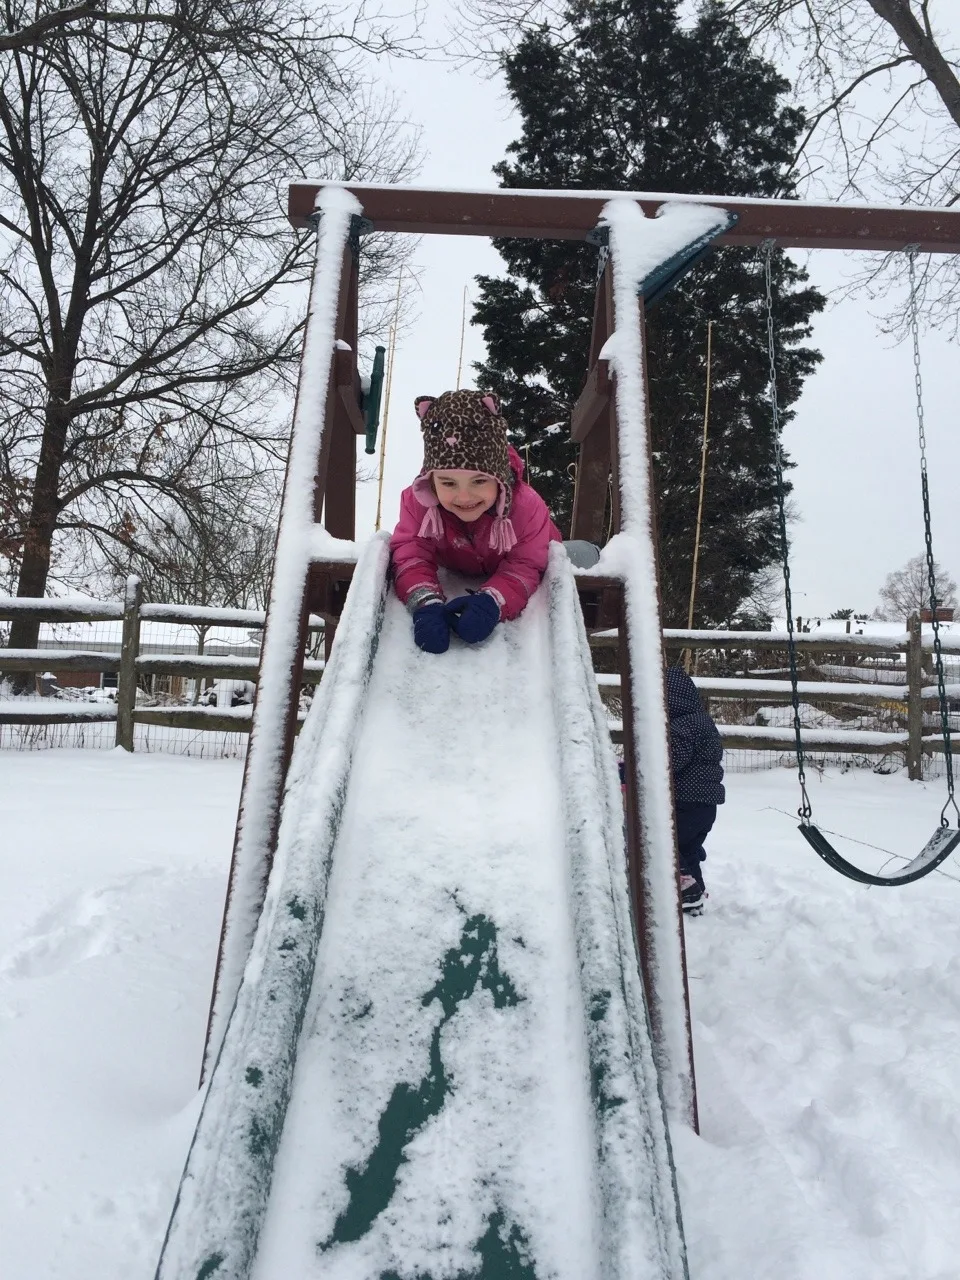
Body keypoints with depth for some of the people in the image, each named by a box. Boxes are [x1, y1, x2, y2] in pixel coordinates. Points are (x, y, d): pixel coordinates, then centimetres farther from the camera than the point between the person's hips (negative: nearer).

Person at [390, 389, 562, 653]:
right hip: (456, 572, 3)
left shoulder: (527, 506, -44)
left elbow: (525, 567, -39)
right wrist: (426, 603, -59)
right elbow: (411, 555, -37)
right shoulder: (418, 500, -39)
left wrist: (491, 602, -60)